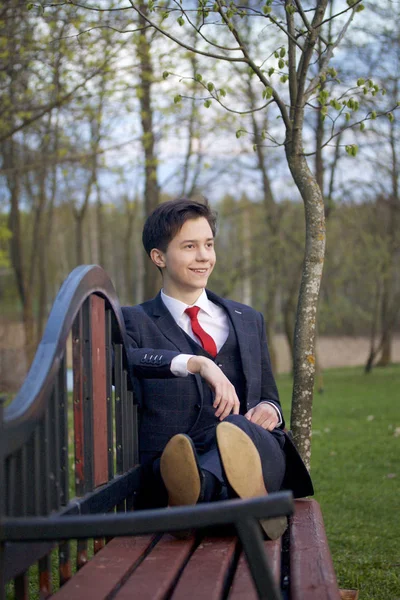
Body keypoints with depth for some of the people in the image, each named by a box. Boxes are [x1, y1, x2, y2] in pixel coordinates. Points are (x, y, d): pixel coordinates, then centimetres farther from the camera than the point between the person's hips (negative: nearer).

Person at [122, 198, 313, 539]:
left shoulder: (249, 321, 29)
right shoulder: (136, 321, 14)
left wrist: (269, 409, 4)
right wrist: (196, 363, -26)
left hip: (256, 447, 2)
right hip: (176, 458, -2)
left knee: (236, 427, -37)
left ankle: (201, 488, -70)